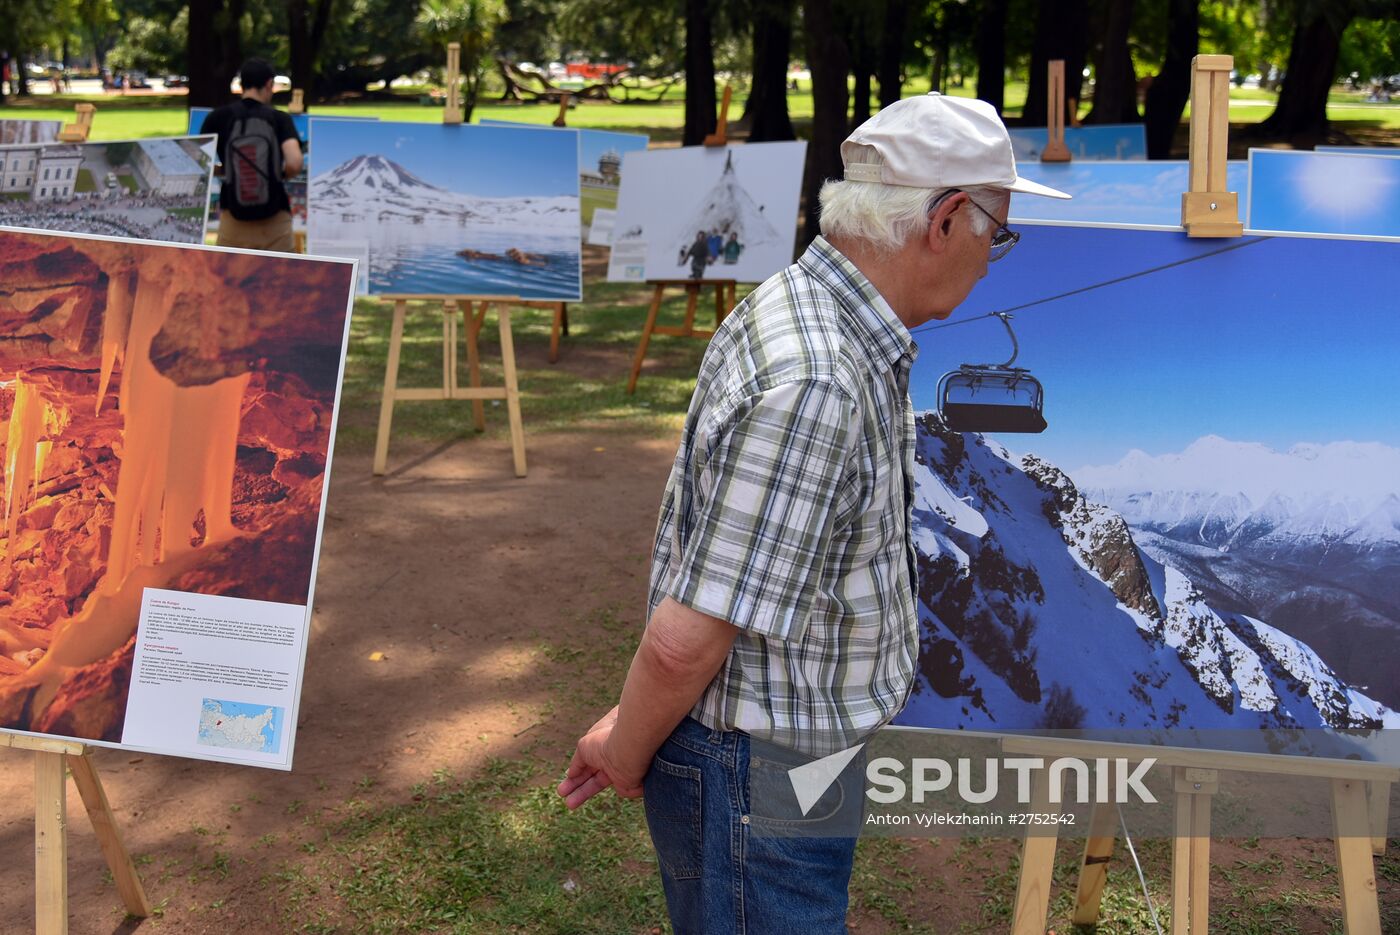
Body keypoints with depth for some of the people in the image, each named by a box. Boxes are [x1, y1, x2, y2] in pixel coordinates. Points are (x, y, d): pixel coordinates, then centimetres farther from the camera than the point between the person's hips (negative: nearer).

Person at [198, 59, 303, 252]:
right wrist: (280, 175, 6)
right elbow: (294, 163, -15)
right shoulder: (280, 119, -2)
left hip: (233, 219, 1)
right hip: (275, 217, -1)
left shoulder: (218, 117, 2)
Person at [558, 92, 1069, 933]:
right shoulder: (813, 387, -30)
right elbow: (685, 639, -27)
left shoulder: (815, 314, 3)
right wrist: (626, 755, -9)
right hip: (757, 788, -9)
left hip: (800, 752, 9)